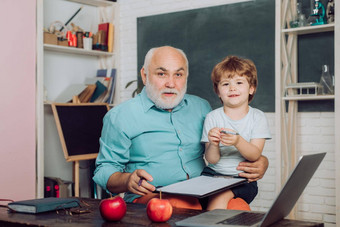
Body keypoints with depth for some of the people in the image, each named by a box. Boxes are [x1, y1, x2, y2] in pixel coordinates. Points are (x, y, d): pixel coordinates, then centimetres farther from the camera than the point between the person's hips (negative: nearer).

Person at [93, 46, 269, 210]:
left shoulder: (201, 108, 16)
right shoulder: (120, 116, 3)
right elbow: (105, 170, 3)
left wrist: (260, 161, 1)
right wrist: (127, 180, -20)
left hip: (203, 192, 5)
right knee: (184, 205, -38)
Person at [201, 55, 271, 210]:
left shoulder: (257, 117, 3)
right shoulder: (212, 118, 3)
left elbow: (255, 155, -8)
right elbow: (212, 159, -2)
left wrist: (238, 141, -27)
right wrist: (213, 145, -24)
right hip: (214, 173, 2)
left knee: (221, 195, -27)